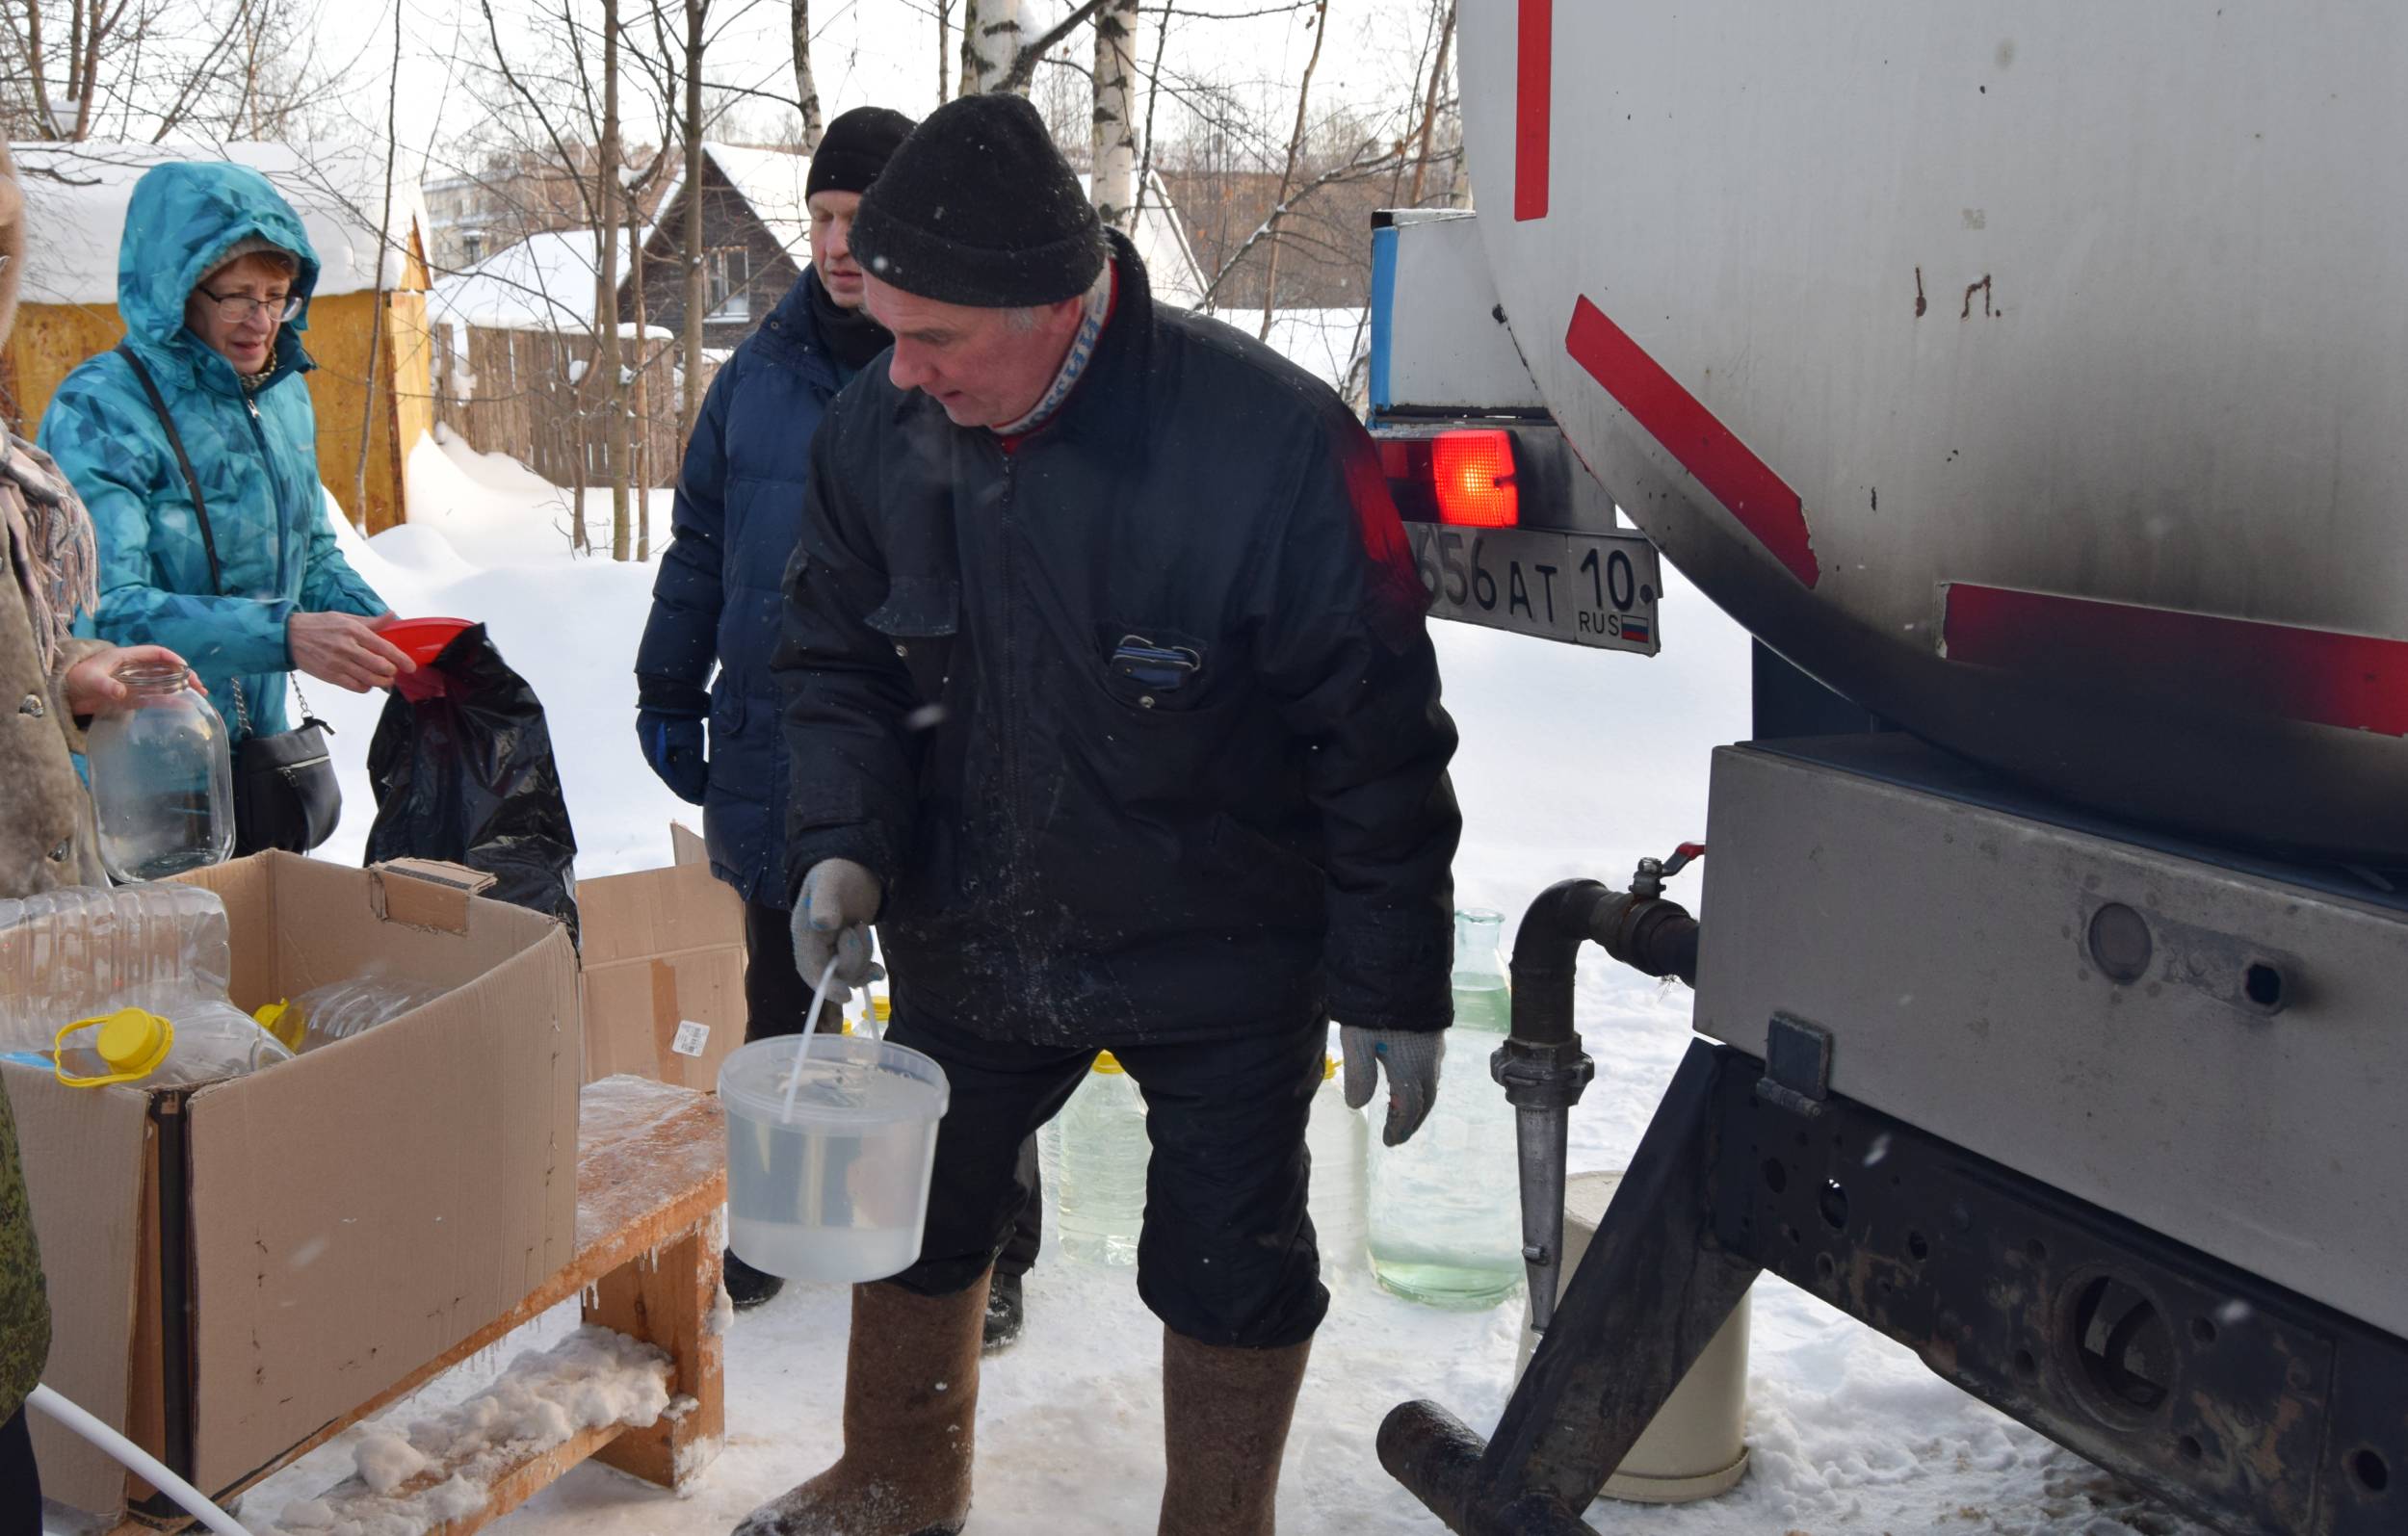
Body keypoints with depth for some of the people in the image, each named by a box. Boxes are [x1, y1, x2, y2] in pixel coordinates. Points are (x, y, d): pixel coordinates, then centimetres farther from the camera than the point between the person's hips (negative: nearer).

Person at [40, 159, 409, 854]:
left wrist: (383, 632, -4)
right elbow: (104, 609, -26)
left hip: (259, 760, 7)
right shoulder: (101, 412, -17)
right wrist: (283, 636, -36)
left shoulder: (285, 393, 6)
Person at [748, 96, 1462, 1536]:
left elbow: (1380, 736, -18)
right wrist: (843, 842, -14)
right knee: (915, 1215, 20)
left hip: (1221, 966, -4)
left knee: (1230, 1268, 8)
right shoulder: (878, 433, -11)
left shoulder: (1275, 443, -27)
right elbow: (839, 664, 4)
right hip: (971, 938, 5)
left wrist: (1395, 985, -12)